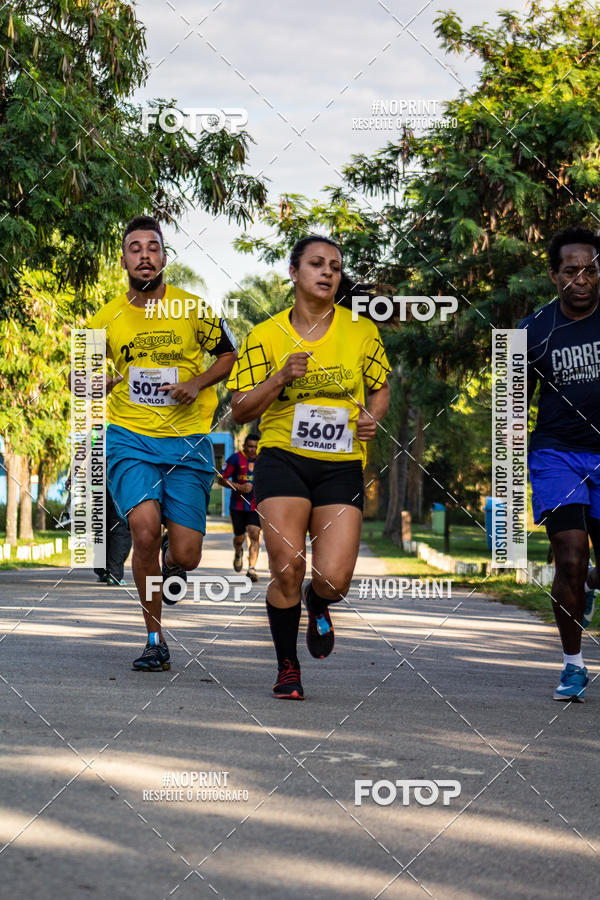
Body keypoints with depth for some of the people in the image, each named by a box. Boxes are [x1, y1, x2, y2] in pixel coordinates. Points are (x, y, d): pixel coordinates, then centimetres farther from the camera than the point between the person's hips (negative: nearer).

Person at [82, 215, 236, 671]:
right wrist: (102, 382, -5)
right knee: (145, 527, -24)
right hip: (130, 440, 0)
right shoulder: (107, 319, 4)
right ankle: (155, 638, -7)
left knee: (185, 556, -7)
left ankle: (172, 557, 34)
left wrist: (198, 382, -4)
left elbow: (228, 354, 13)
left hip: (188, 442, 0)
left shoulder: (194, 309, 0)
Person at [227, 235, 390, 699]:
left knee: (334, 580, -11)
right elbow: (240, 410, 3)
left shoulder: (362, 331, 5)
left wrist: (373, 416, -3)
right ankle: (288, 669, 10)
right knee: (288, 567, -13)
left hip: (342, 466, 1)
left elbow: (381, 387, 19)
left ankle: (318, 605, 30)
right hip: (283, 460, -1)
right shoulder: (265, 336, 2)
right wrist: (281, 377, -13)